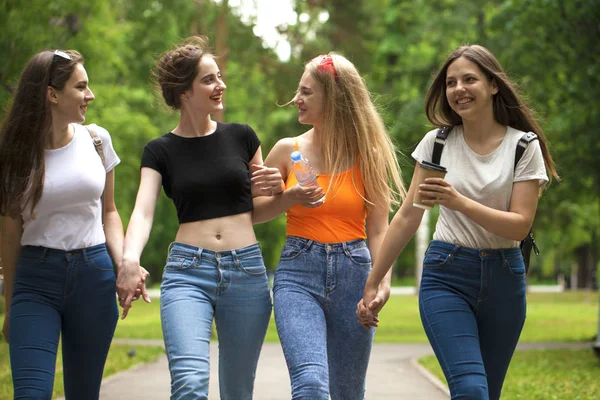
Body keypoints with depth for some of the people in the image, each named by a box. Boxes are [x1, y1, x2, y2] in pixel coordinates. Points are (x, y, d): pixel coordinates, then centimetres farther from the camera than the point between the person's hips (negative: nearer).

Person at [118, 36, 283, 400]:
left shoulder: (241, 137, 9)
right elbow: (143, 211, -10)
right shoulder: (161, 151, 5)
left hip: (246, 271, 2)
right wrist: (130, 258, -30)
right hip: (187, 272, -2)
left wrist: (275, 190, -3)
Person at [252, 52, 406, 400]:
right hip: (298, 272, -1)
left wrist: (382, 279, -15)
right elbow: (251, 213, 11)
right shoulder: (288, 150, 5)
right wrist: (289, 198, -7)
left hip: (353, 273, 1)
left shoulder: (368, 154, 4)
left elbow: (378, 228, 1)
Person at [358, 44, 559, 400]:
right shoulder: (437, 142, 1)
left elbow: (520, 225, -10)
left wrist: (459, 202, -25)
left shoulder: (524, 146, -2)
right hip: (446, 276, -1)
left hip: (503, 277, 1)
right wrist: (372, 284, 4)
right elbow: (408, 217, 4)